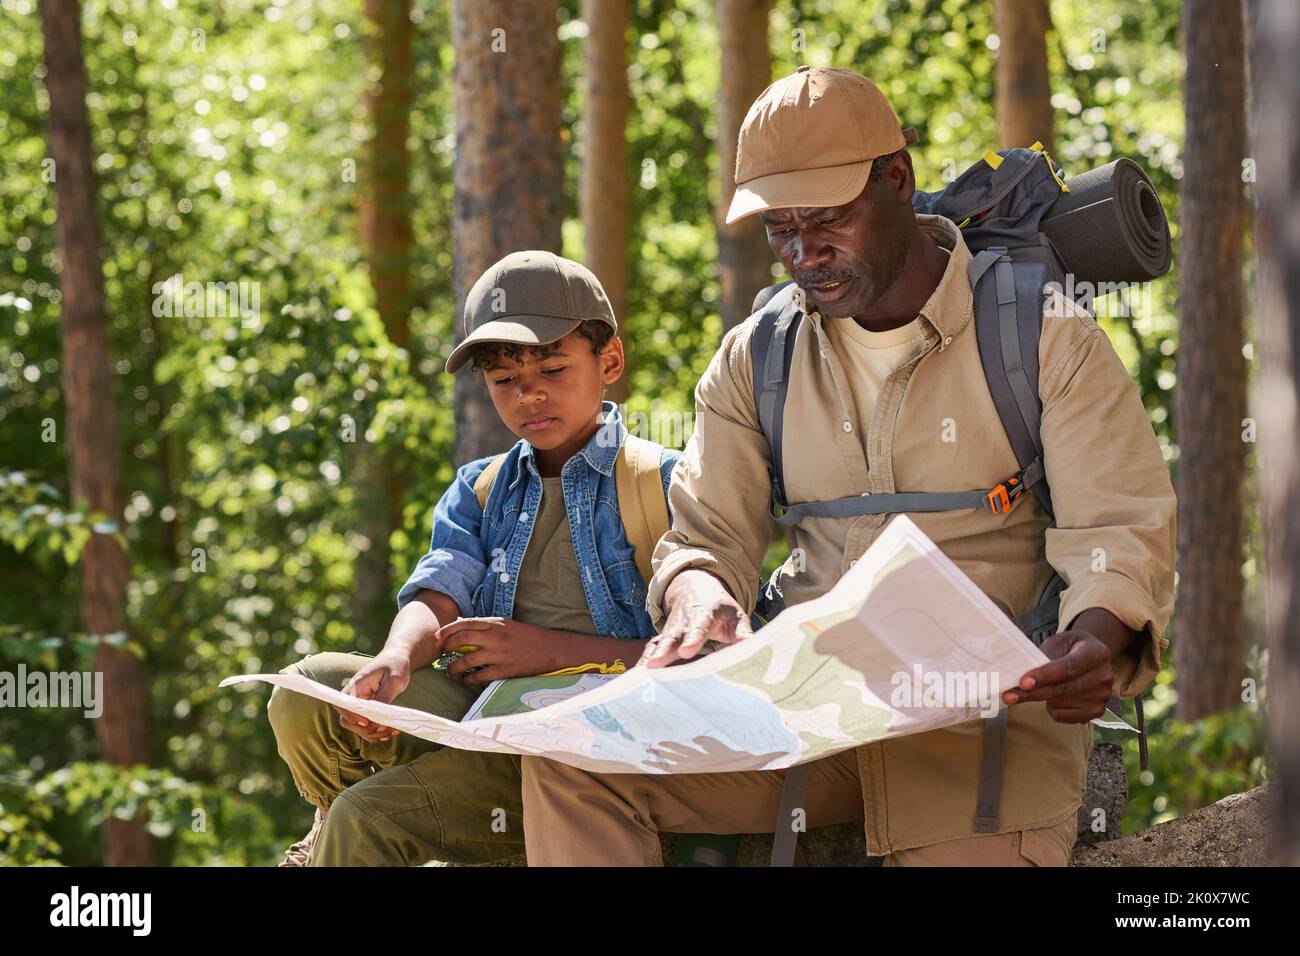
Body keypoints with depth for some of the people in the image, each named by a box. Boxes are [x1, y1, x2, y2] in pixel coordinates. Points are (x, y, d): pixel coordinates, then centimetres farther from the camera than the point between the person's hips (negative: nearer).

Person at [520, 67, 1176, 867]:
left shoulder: (1045, 338, 4)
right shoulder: (756, 358, 15)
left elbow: (1121, 533, -2)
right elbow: (708, 537, 14)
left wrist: (1098, 639, -27)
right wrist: (696, 596, -14)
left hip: (987, 711, -4)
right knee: (570, 757, -20)